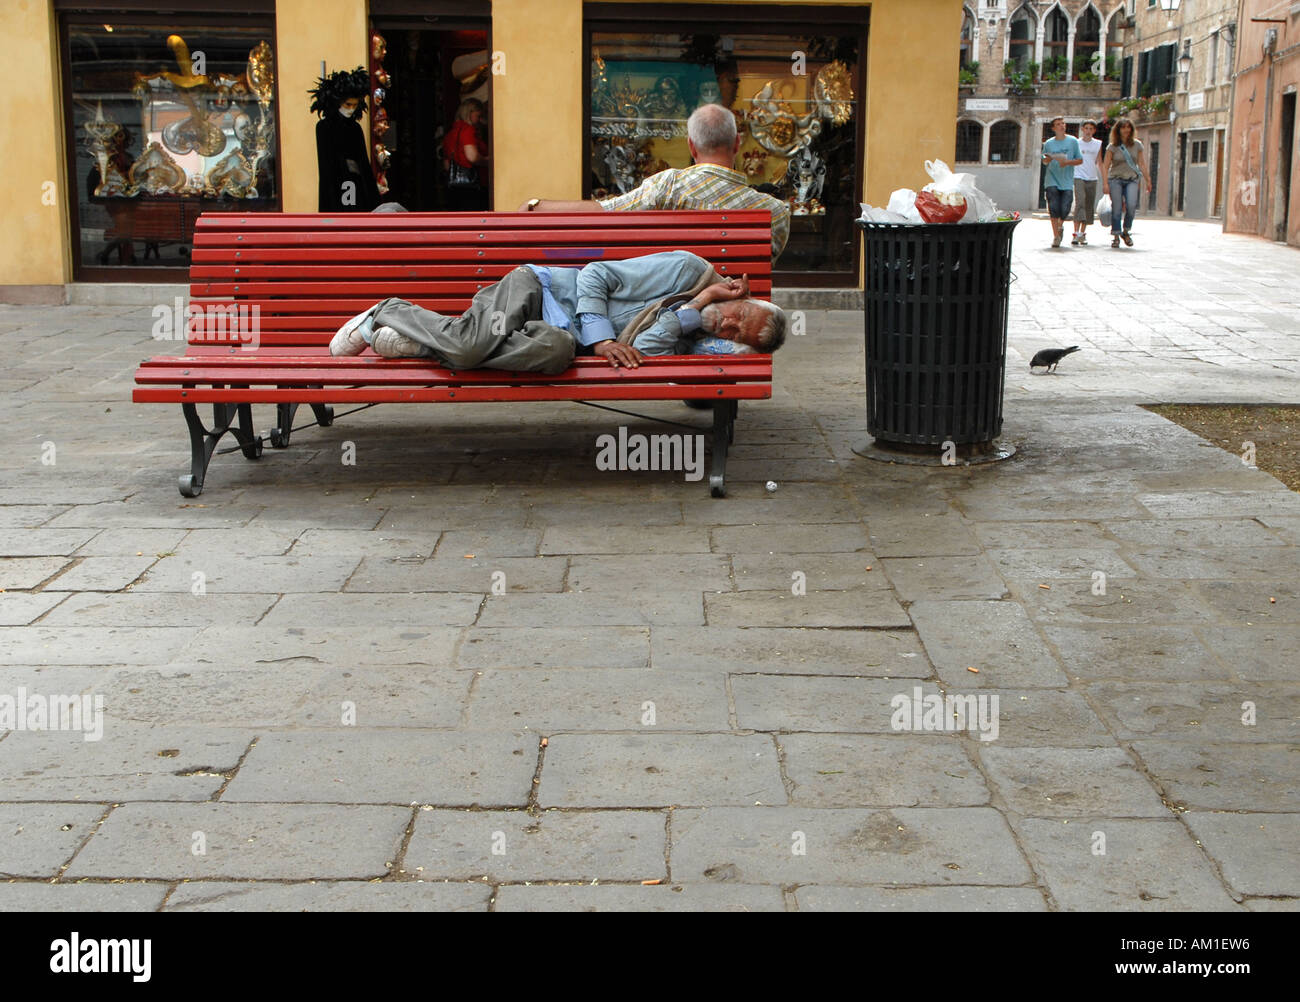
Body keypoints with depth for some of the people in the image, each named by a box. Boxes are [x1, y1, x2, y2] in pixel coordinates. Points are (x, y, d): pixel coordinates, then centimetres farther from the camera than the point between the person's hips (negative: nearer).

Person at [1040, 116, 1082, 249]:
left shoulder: (1073, 141, 5)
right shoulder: (1048, 143, 7)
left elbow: (1080, 160, 7)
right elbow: (1044, 161, 14)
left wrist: (1068, 162, -11)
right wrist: (1047, 159, -10)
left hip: (1067, 182, 0)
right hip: (1052, 180, 0)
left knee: (1065, 209, -7)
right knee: (1053, 208, -12)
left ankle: (1060, 225, 27)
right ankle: (1055, 236, -3)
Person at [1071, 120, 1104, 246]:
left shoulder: (1098, 144, 12)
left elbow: (1099, 163, 15)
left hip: (1092, 179, 4)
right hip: (1079, 177, -3)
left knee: (1089, 206, 3)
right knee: (1080, 202, -18)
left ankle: (1083, 233, 14)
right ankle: (1076, 233, -24)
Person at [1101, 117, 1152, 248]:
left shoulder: (1137, 145, 8)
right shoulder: (1112, 147, 2)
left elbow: (1142, 164, 10)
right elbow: (1105, 166, 0)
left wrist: (1148, 181, 8)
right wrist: (1105, 182, -10)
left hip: (1132, 180, 1)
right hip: (1116, 179, -1)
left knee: (1131, 206, -19)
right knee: (1116, 208, -8)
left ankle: (1126, 231, 1)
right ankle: (1115, 236, 3)